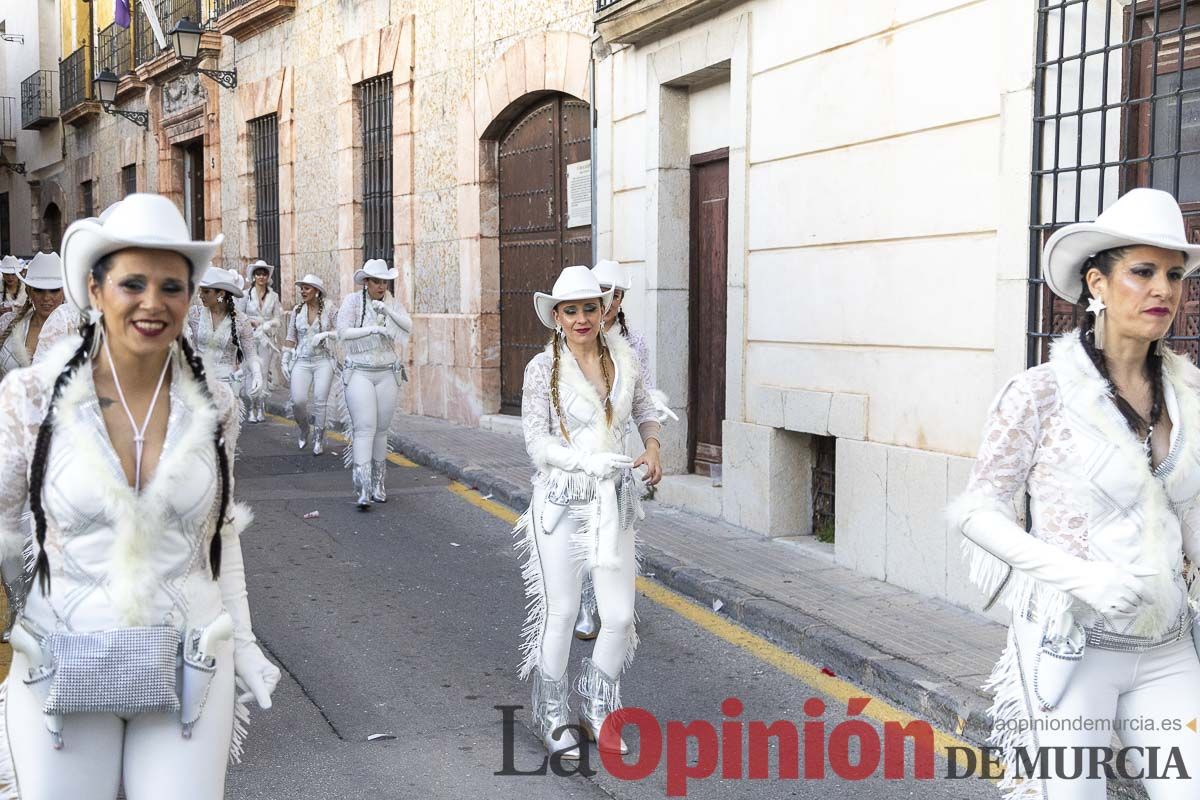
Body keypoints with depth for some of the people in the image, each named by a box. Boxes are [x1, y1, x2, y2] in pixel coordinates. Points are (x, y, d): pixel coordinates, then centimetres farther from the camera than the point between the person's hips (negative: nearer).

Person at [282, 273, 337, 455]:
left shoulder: (328, 311, 0)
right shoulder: (297, 311, 6)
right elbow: (291, 338, 10)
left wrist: (325, 334, -16)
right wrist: (285, 360, 7)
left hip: (323, 361, -1)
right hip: (301, 361, 1)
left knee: (320, 402, -6)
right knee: (298, 400, -14)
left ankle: (318, 438, 12)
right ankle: (304, 429, 16)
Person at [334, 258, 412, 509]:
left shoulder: (392, 303, 6)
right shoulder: (352, 301, -3)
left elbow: (408, 326, -7)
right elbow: (343, 332, -11)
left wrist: (387, 310, -21)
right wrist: (374, 329, -19)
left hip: (387, 374, 3)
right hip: (359, 373, -3)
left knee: (381, 430, 8)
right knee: (364, 429, -13)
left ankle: (378, 484, 22)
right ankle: (363, 490, -18)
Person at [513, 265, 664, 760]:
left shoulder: (624, 358, 3)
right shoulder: (543, 368, -7)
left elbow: (644, 410, 20)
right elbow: (537, 443, -9)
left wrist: (653, 450, 0)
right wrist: (591, 462, -23)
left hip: (613, 500, 4)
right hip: (560, 500, -3)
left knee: (619, 615, 3)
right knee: (559, 610, 3)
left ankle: (596, 710, 27)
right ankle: (551, 718, 23)